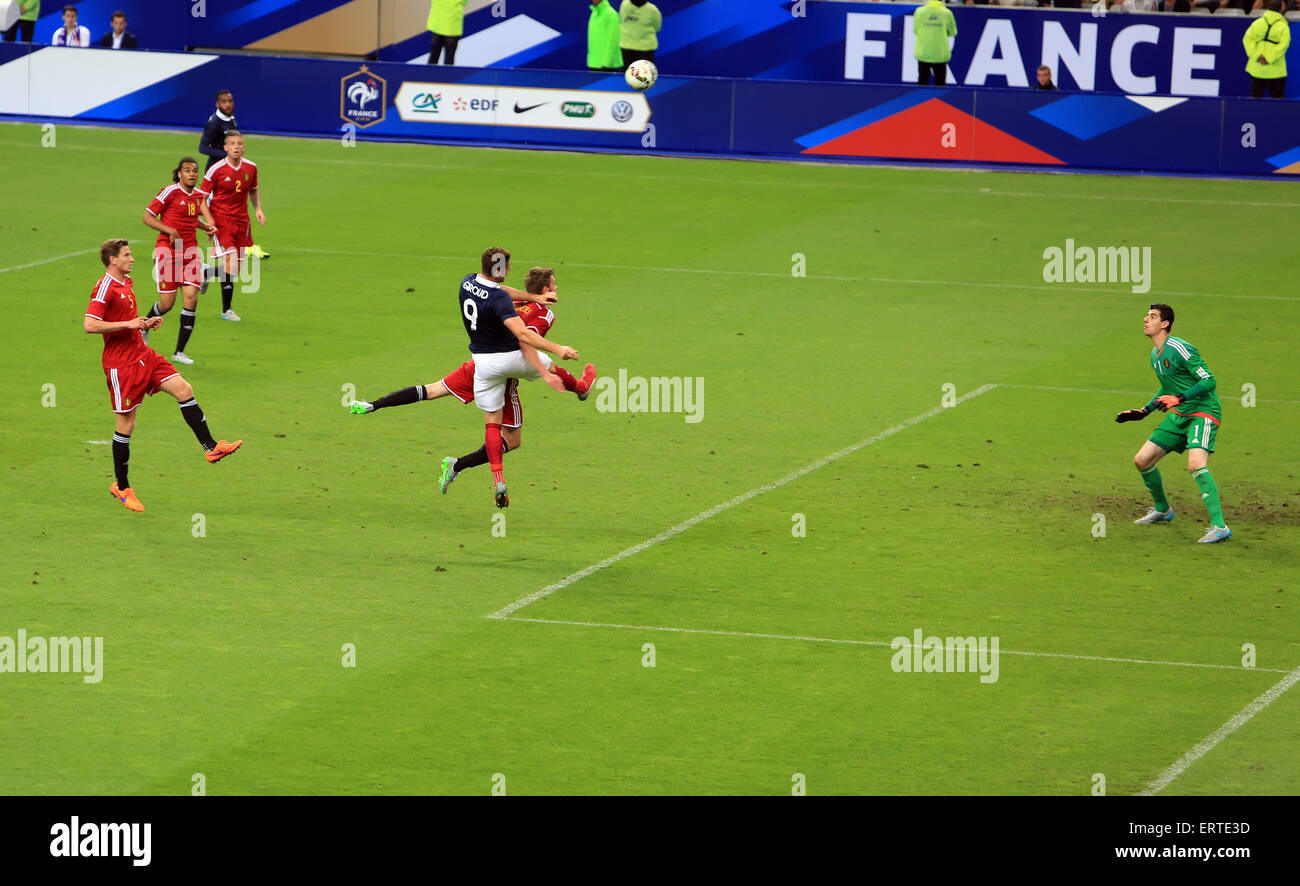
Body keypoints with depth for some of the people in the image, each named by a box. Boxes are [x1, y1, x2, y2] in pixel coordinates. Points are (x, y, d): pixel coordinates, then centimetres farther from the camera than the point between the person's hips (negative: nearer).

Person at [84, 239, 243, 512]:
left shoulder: (126, 283, 14)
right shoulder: (105, 288, -16)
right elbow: (89, 325, -25)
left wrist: (145, 323, 7)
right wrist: (128, 324, -24)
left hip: (142, 354, 9)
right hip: (121, 363, -9)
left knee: (184, 389, -3)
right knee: (126, 423, -2)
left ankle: (211, 448, 1)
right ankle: (121, 487, 10)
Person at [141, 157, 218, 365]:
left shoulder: (198, 196, 9)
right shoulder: (170, 192, -9)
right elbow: (147, 217, -8)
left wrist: (206, 226, 9)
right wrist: (170, 230, -18)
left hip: (190, 251, 5)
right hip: (167, 250, -5)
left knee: (191, 298, -8)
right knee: (167, 302, -5)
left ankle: (180, 352, -1)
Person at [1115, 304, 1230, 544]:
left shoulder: (1179, 349, -17)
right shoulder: (1155, 355, 11)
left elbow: (1208, 380, -21)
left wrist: (1179, 399, -28)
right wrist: (1144, 411, 20)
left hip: (1203, 412, -9)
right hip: (1179, 415, 9)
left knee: (1196, 464, -30)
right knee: (1142, 460, 8)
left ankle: (1219, 527, -30)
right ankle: (1162, 510, 32)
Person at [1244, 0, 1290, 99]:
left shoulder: (1257, 23, 5)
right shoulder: (1283, 26, -5)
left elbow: (1247, 39, -4)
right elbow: (1283, 44, -16)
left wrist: (1257, 56, -10)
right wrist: (1269, 59, -15)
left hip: (1256, 68, 3)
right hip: (1276, 72, -3)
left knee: (1255, 96, 10)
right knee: (1277, 99, 3)